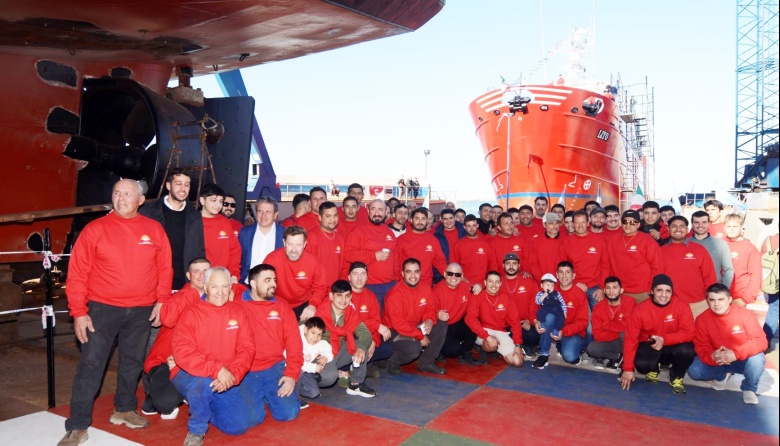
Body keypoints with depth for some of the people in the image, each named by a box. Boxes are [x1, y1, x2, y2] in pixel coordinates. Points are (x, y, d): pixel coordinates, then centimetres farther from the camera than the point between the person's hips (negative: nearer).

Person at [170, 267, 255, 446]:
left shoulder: (238, 311, 0)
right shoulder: (191, 313, -12)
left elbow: (247, 348, -4)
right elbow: (182, 353, -21)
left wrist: (232, 375, -22)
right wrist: (217, 369, -30)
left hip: (225, 381, 4)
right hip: (190, 375, -4)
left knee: (238, 427, -3)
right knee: (203, 383, -38)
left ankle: (202, 411, 27)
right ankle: (196, 431, -8)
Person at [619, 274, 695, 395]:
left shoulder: (681, 306, -17)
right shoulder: (640, 309, -17)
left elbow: (688, 333, -21)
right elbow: (630, 339, -15)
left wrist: (664, 339, -37)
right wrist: (628, 369, -19)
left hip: (673, 347, 0)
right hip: (649, 347, 0)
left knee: (687, 350, -32)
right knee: (641, 364, -30)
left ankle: (676, 377, 3)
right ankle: (653, 369, 13)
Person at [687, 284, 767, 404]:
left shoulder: (745, 314, -20)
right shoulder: (702, 319, -14)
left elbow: (760, 341, -23)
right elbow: (701, 347, -13)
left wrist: (736, 354, -38)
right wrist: (712, 356, -38)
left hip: (743, 360, -2)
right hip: (717, 360, 2)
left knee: (757, 359, -34)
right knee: (694, 371, -20)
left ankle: (749, 389, -1)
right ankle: (721, 375, 16)